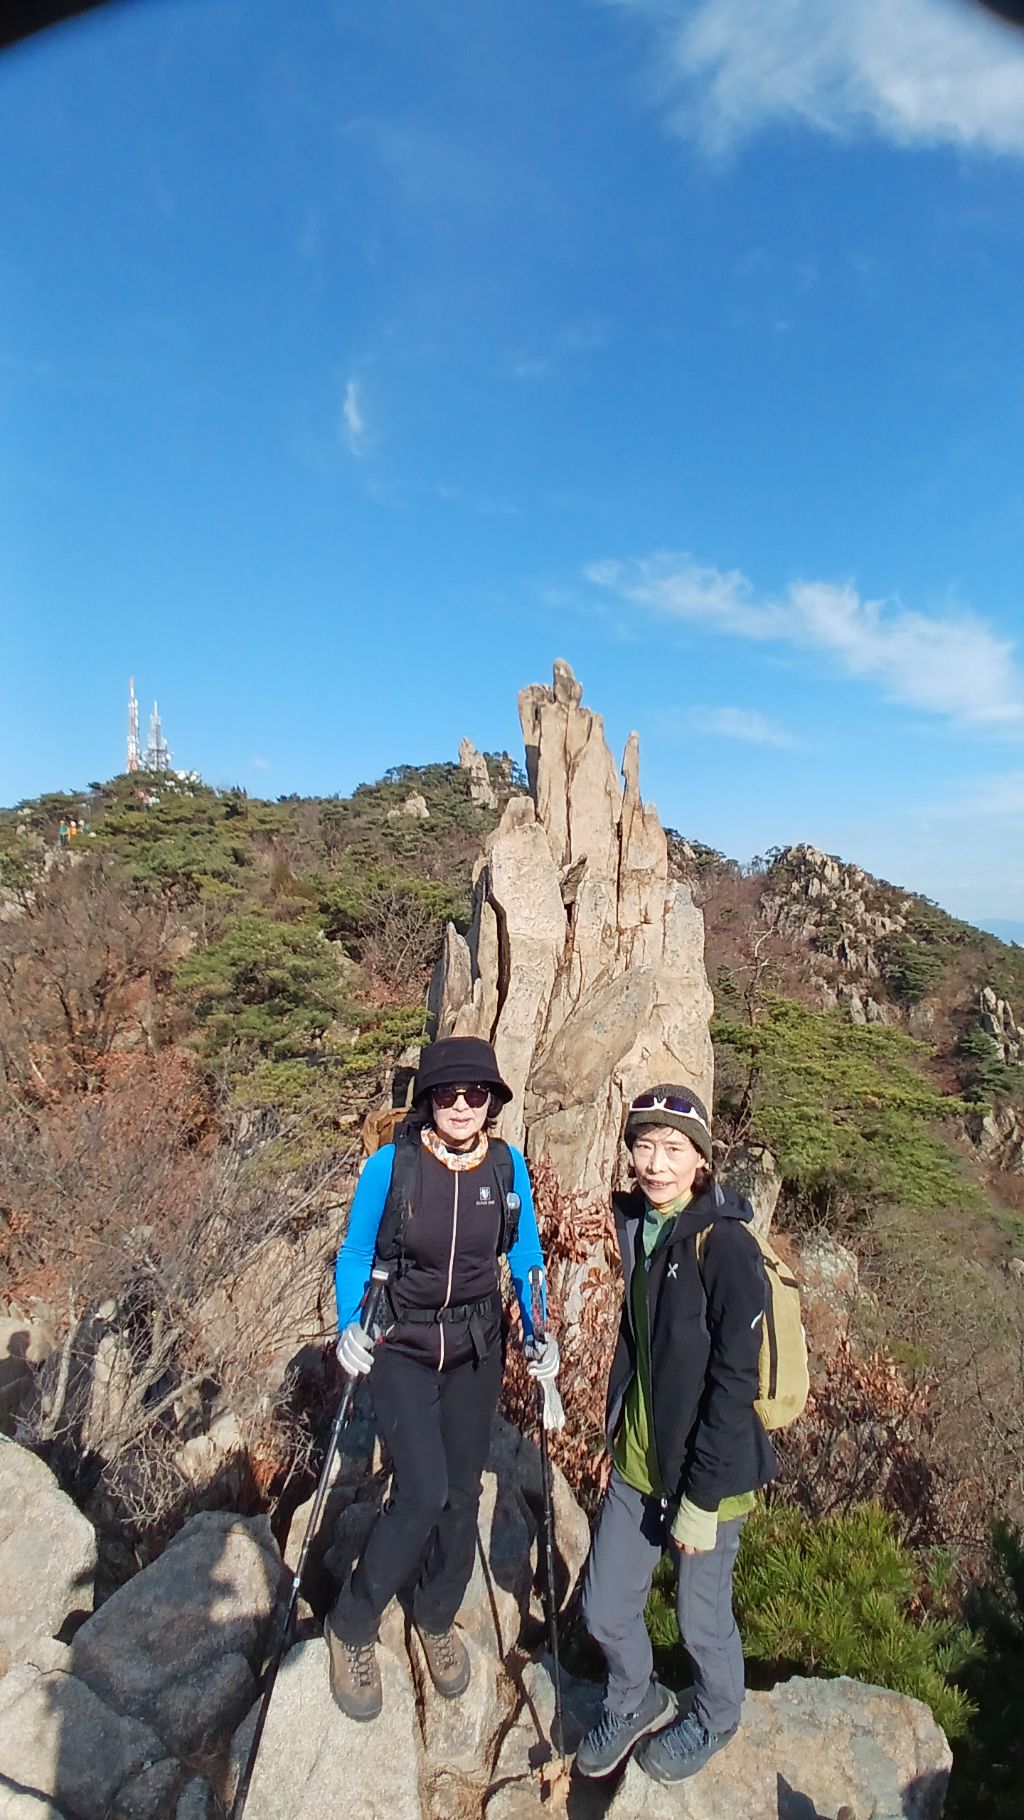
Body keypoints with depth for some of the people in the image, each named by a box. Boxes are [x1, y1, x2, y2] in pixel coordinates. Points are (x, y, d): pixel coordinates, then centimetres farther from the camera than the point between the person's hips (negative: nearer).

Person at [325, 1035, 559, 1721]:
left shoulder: (507, 1165, -11)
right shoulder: (390, 1166, -19)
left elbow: (525, 1256, 2)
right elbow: (354, 1257, -7)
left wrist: (540, 1336, -7)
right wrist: (349, 1329, -21)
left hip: (477, 1346, 3)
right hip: (401, 1347, -3)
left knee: (462, 1492, 13)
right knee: (422, 1493, -12)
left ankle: (437, 1617, 42)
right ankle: (352, 1627, 16)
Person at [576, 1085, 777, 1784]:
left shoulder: (726, 1244, -23)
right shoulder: (638, 1225, -1)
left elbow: (734, 1381, -20)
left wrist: (701, 1498, -16)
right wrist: (614, 1435, 15)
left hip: (706, 1470, -6)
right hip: (636, 1462, 6)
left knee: (701, 1618, 16)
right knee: (604, 1611, 16)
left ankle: (715, 1721, 48)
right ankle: (636, 1704, 46)